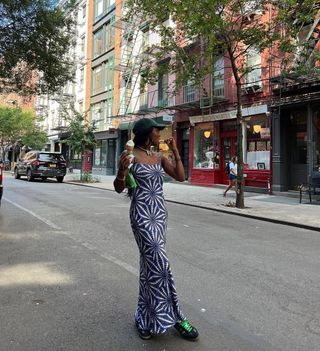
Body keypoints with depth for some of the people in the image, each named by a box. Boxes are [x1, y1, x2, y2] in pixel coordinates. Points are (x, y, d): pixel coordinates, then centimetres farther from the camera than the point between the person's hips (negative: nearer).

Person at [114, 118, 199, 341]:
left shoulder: (159, 157, 11)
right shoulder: (131, 155, -6)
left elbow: (180, 176, 8)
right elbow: (119, 188, -5)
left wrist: (175, 151, 3)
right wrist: (122, 171, -25)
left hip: (160, 213, 7)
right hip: (142, 214, -6)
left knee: (150, 264, 13)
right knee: (160, 263, -8)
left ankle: (146, 318, 28)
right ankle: (174, 317, 7)